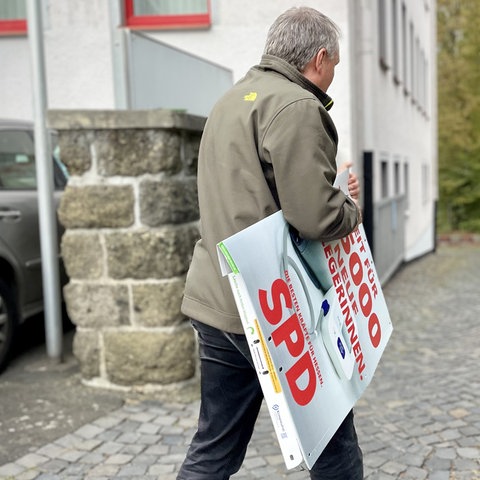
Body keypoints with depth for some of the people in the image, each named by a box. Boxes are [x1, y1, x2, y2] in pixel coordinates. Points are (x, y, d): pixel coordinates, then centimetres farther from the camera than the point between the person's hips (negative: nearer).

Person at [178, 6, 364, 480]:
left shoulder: (231, 100, 17)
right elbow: (316, 218, -22)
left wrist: (332, 191, 21)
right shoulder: (295, 106, -14)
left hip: (216, 301, 9)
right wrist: (351, 208, 0)